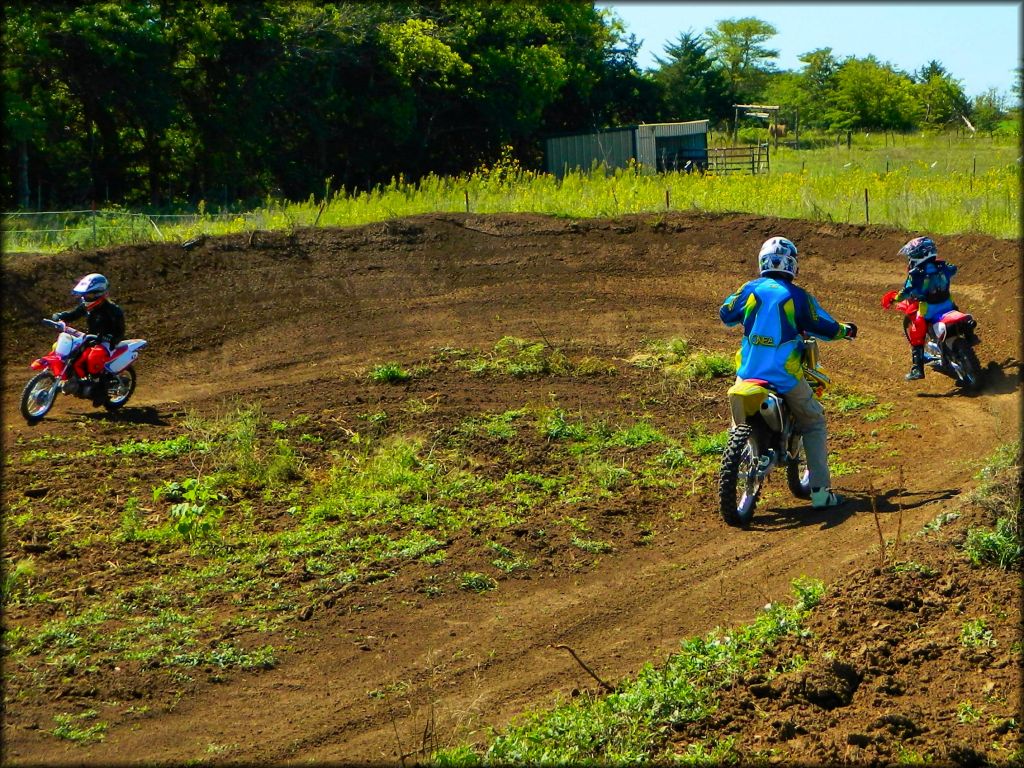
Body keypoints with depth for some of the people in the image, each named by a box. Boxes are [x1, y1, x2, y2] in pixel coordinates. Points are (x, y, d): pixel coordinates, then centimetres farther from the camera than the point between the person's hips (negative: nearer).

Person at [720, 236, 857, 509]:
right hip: (786, 376, -2)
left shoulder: (750, 290, 2)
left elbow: (726, 315, 15)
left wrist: (734, 298, 36)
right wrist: (846, 330, 22)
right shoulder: (799, 297, -4)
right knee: (814, 424, 12)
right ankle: (820, 491, 7)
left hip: (748, 373, 3)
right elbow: (824, 327, 2)